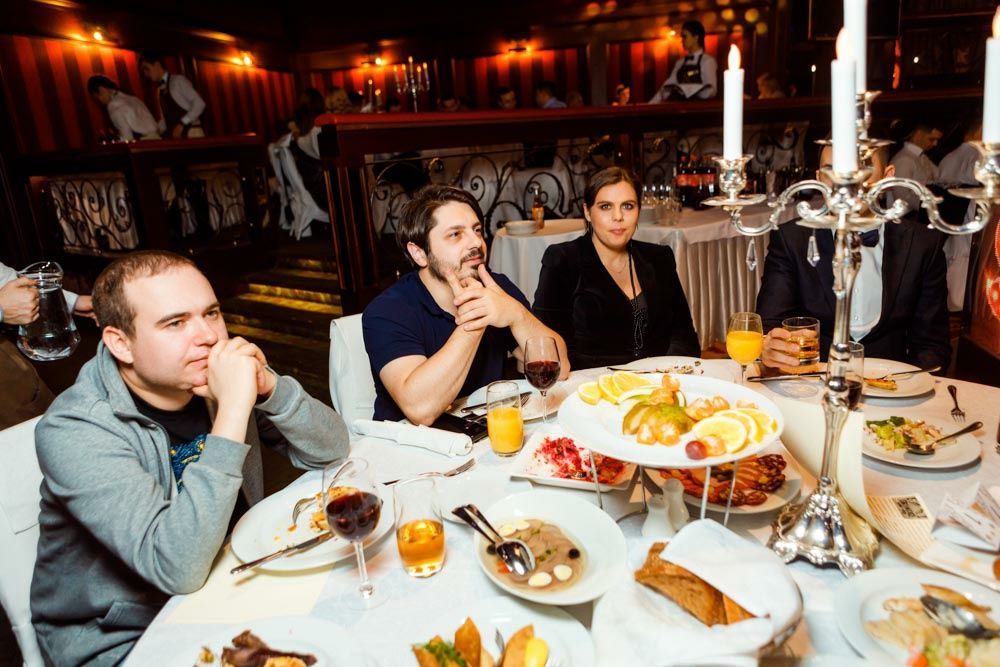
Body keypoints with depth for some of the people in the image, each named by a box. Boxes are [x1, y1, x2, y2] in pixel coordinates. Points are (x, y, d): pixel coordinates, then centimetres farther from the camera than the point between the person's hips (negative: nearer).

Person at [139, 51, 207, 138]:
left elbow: (199, 103, -9)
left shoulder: (178, 80, 0)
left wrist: (182, 124, -15)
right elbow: (165, 119, 24)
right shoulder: (160, 91, 21)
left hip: (191, 133, -6)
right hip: (175, 136, 6)